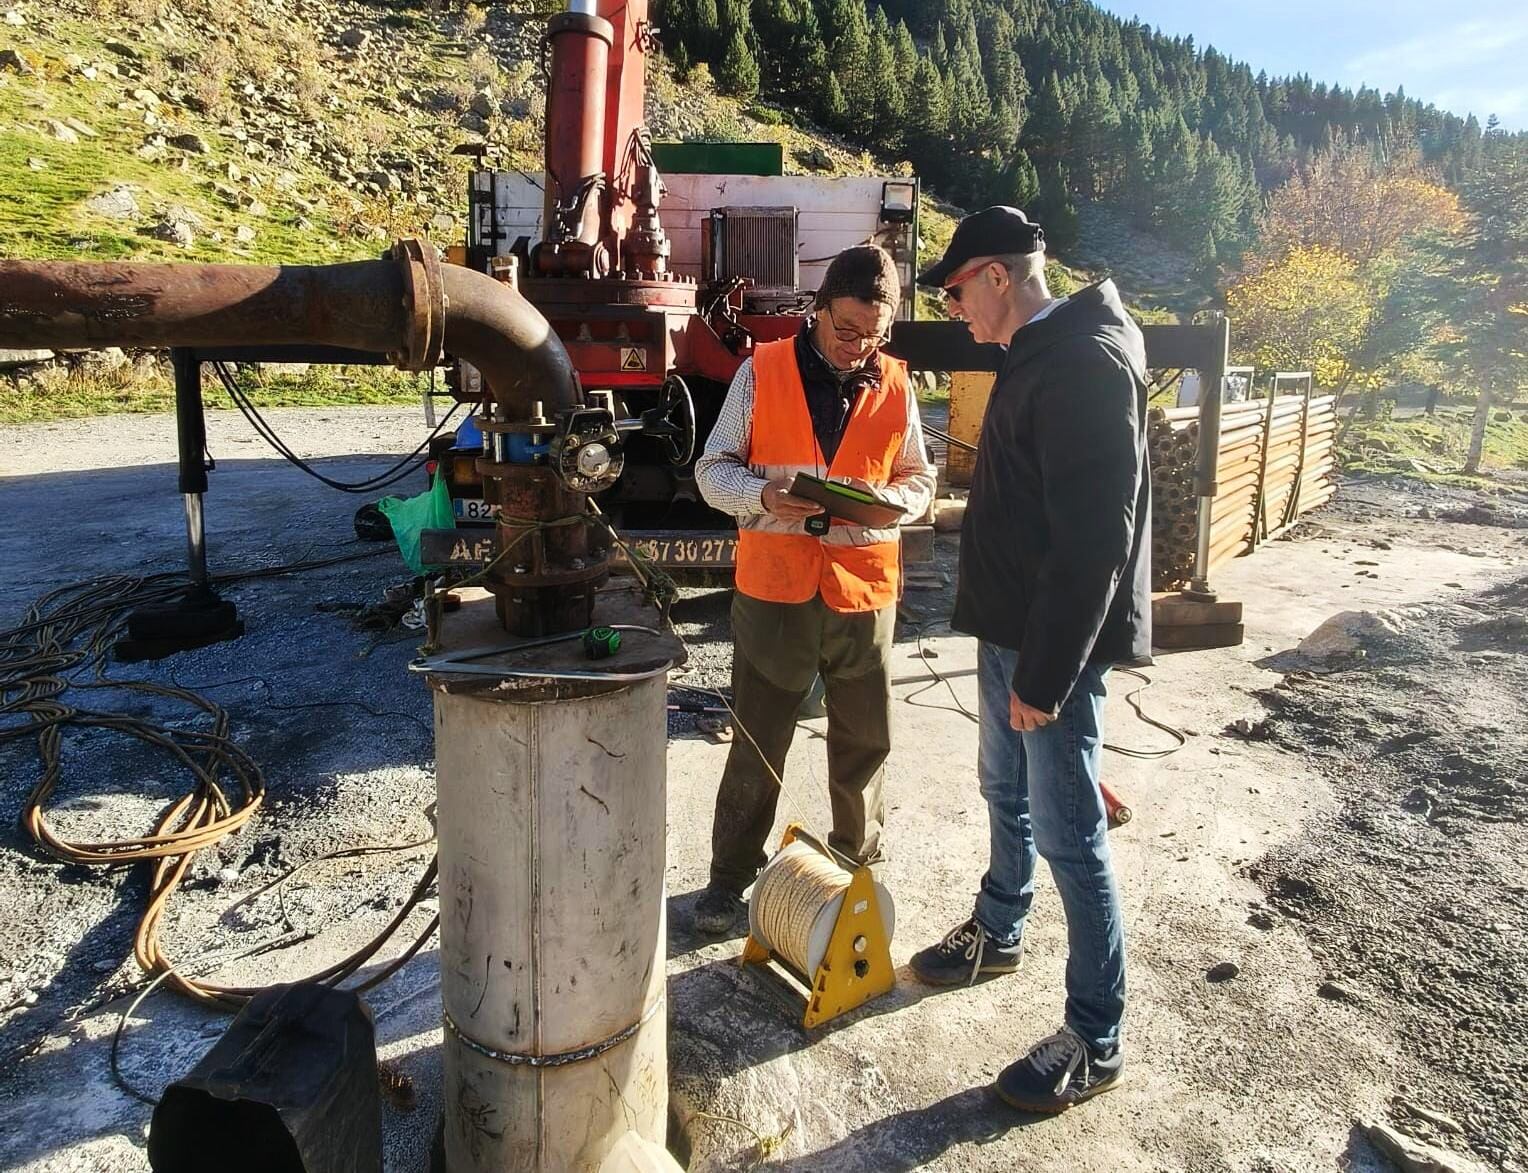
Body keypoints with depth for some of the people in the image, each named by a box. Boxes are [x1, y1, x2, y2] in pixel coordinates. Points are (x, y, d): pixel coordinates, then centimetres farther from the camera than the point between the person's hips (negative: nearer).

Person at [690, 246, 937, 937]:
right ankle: (730, 876, 26)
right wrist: (764, 496, -23)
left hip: (864, 588, 2)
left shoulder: (895, 385, 4)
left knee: (864, 742, 14)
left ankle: (858, 862, 37)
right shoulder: (763, 371, -3)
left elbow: (919, 481, 10)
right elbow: (713, 470, -1)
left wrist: (878, 503, -13)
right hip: (774, 587, -2)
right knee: (757, 745, 8)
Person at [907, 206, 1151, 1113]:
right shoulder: (1039, 352, 12)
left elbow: (1095, 537, -25)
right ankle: (998, 934, 45)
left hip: (1057, 642, -10)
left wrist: (1048, 672, -24)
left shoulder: (1086, 363, -20)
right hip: (1011, 627, 10)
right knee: (1006, 791, 23)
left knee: (1067, 832, -1)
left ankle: (1097, 1041, 15)